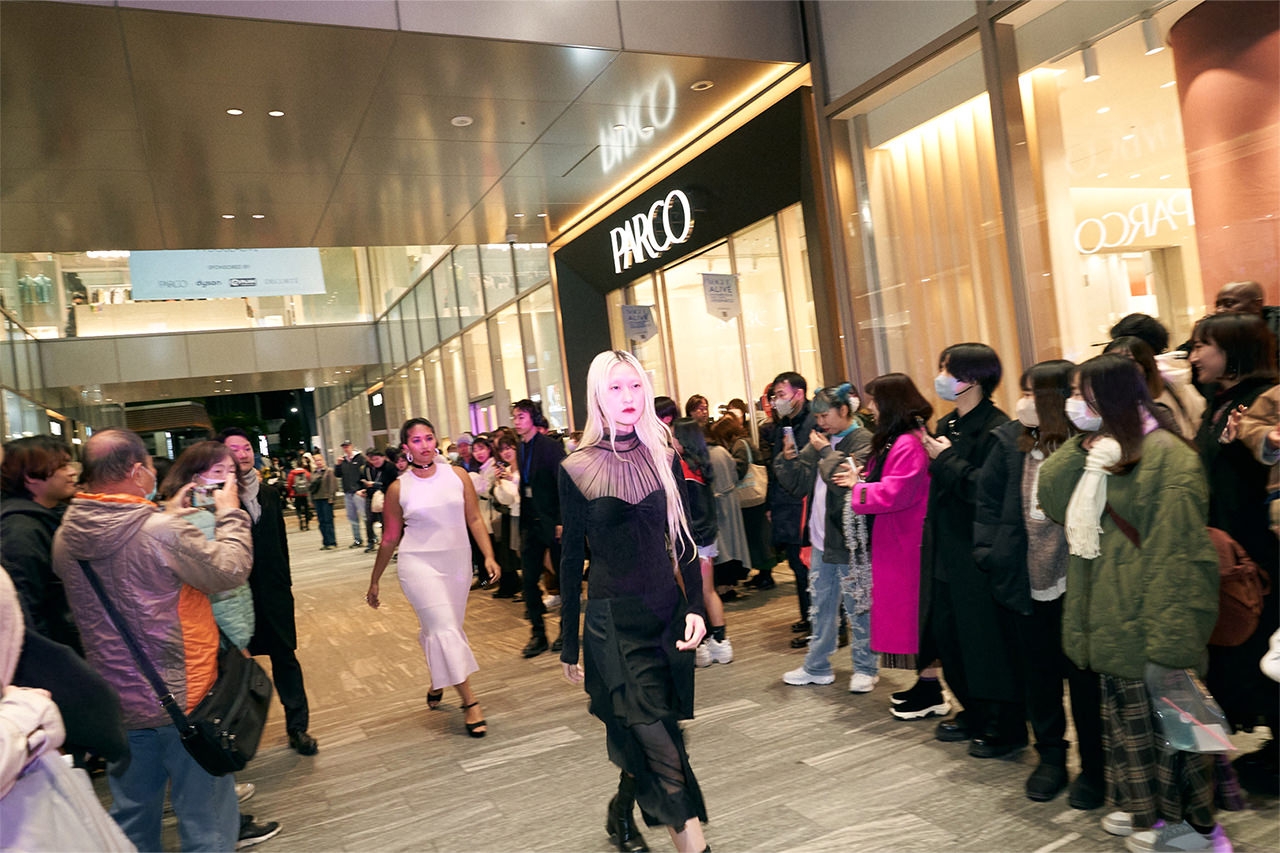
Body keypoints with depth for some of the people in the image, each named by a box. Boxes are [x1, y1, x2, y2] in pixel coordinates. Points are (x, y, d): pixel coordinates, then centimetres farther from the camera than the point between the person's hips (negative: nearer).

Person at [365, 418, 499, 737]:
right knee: (444, 629, -10)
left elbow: (474, 519, 2)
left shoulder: (457, 475, 0)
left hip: (457, 563, 3)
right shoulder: (398, 489, -4)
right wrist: (374, 582, 9)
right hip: (419, 564, -3)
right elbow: (389, 538, 4)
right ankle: (470, 702, -5)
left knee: (443, 630, 13)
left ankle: (437, 683, 39)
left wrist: (489, 556, -8)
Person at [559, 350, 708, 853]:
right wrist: (569, 646, 3)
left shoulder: (663, 457, 4)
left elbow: (683, 540, 7)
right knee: (662, 749, -8)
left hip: (668, 612, 3)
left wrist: (696, 607, -5)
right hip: (613, 621, -3)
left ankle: (622, 810, 40)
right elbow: (572, 559, 1)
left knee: (645, 742, 12)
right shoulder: (576, 471, -4)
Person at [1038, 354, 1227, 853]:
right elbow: (1049, 496, -1)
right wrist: (1082, 445, -10)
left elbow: (1178, 555, -22)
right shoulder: (1097, 452, 10)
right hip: (1112, 620, 9)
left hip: (1144, 620, -9)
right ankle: (1143, 807, 35)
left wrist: (1168, 637, -24)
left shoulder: (1166, 457, -17)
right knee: (1126, 714, 19)